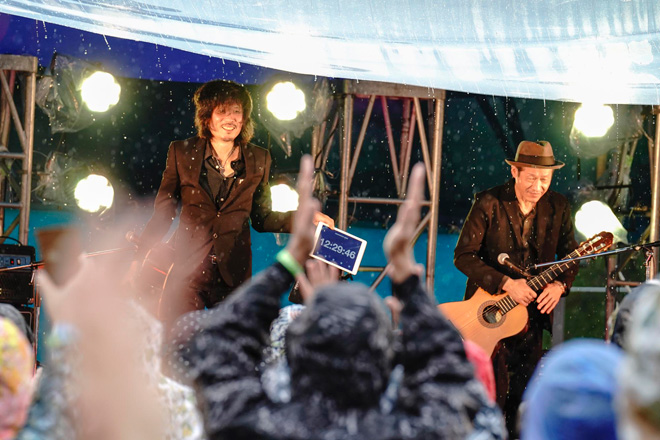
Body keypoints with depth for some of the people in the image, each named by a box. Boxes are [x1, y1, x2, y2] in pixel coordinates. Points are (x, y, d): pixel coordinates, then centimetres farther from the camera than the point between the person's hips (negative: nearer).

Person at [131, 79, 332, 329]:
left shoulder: (258, 159, 6)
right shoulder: (182, 153, 2)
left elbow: (261, 218, 13)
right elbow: (163, 213, 6)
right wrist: (138, 260, -1)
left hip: (233, 275, 2)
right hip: (187, 271, -1)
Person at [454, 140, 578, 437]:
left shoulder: (558, 207, 1)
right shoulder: (489, 203, -11)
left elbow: (570, 254, 8)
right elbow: (463, 256, -13)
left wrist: (560, 284, -13)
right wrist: (506, 284, -23)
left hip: (533, 312, 4)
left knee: (523, 395, 8)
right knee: (495, 393, -9)